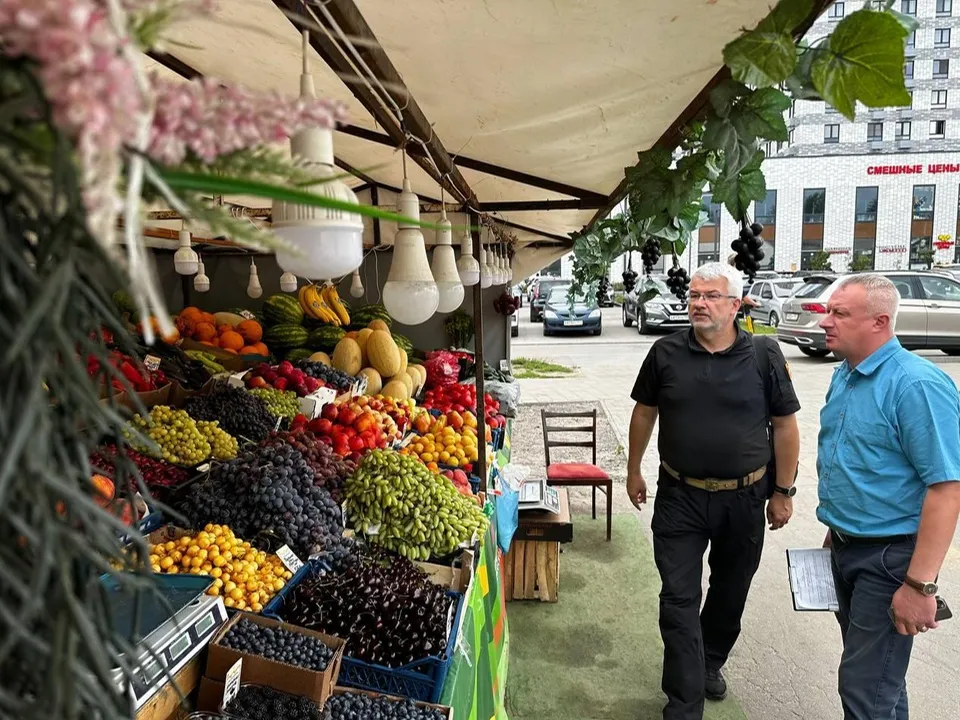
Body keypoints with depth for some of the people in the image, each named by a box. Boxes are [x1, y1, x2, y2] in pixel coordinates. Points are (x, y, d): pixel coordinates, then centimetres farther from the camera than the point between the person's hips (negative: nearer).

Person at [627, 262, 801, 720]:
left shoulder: (764, 355, -6)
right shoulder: (666, 353, -4)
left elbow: (785, 425, -1)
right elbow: (644, 412, 7)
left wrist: (783, 491, 0)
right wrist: (634, 470, 10)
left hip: (743, 498, 1)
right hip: (679, 497, 0)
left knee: (730, 591, 19)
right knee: (679, 599, 0)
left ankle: (710, 664, 44)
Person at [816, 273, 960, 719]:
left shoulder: (916, 385, -21)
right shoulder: (844, 375, 6)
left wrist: (920, 585, -24)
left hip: (889, 556, -8)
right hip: (845, 548, 8)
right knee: (877, 672, 24)